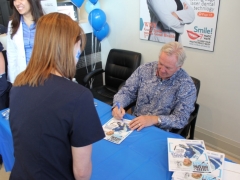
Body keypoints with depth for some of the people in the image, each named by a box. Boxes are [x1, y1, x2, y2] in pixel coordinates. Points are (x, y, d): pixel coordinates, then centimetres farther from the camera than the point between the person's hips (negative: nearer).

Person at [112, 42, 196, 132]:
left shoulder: (186, 85, -12)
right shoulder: (145, 69, -3)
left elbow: (181, 119, -14)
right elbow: (127, 91, 3)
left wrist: (155, 119, -28)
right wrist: (118, 105, -17)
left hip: (161, 132, -3)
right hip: (135, 125, 3)